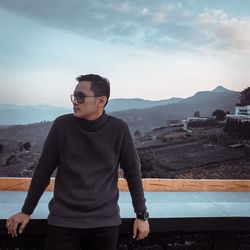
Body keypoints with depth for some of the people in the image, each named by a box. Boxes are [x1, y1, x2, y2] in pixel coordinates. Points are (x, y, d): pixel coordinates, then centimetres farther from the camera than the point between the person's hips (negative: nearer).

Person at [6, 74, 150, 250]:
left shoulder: (118, 129, -8)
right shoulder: (62, 125, -7)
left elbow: (133, 172, 0)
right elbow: (43, 170, 1)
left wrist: (141, 215, 1)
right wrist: (26, 211, 6)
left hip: (105, 221, 0)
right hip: (63, 220, 0)